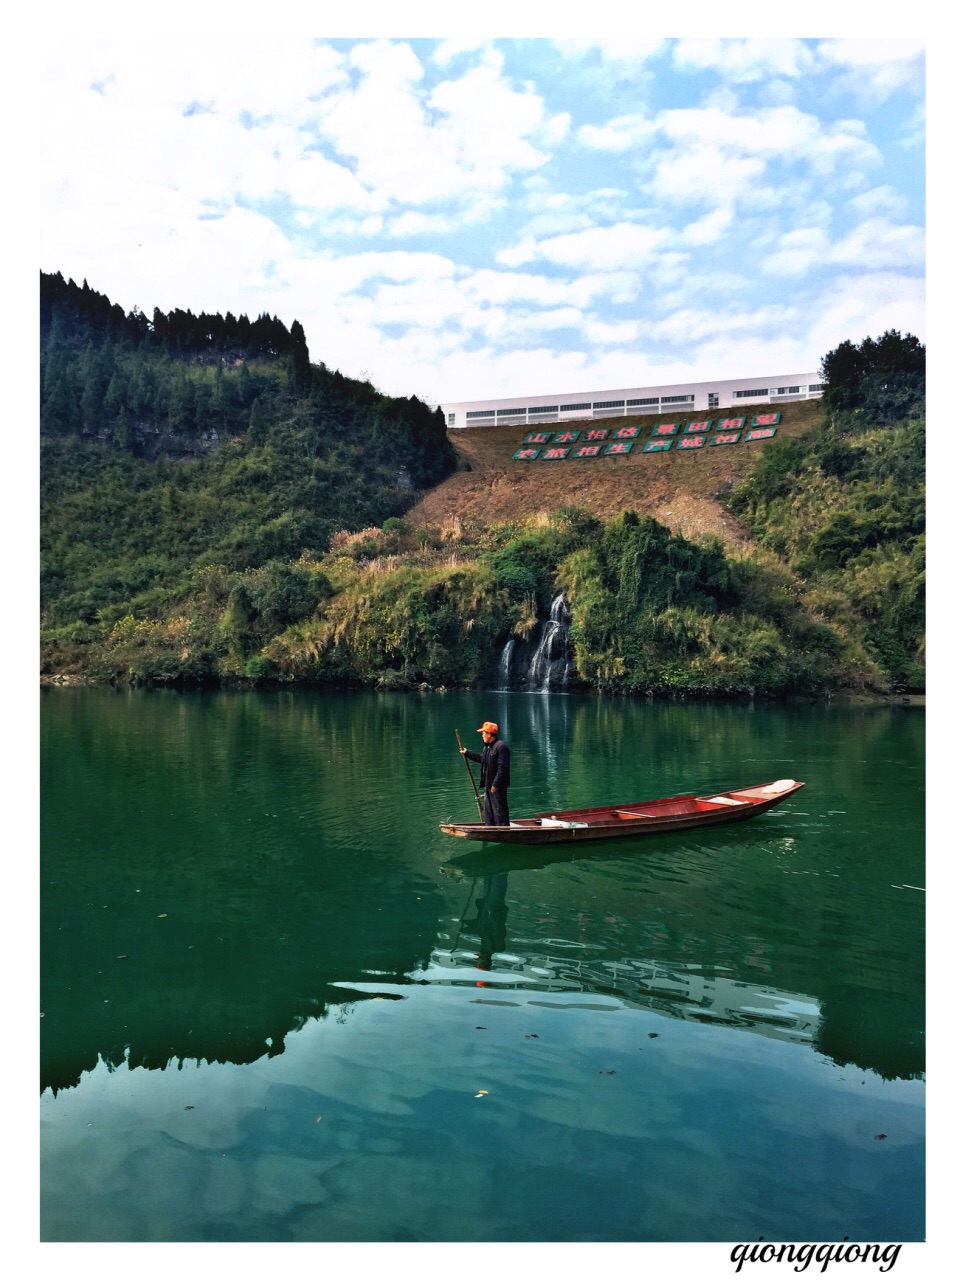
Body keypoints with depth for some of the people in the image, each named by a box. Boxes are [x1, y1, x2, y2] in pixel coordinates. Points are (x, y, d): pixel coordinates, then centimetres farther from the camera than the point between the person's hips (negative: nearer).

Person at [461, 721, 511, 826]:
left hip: (497, 786, -10)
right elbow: (481, 758, 33)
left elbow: (502, 767, -23)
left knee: (499, 810, -8)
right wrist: (467, 753, 38)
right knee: (488, 810, 16)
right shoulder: (487, 747, 14)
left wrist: (495, 784, -24)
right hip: (489, 785, 10)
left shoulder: (501, 746, -18)